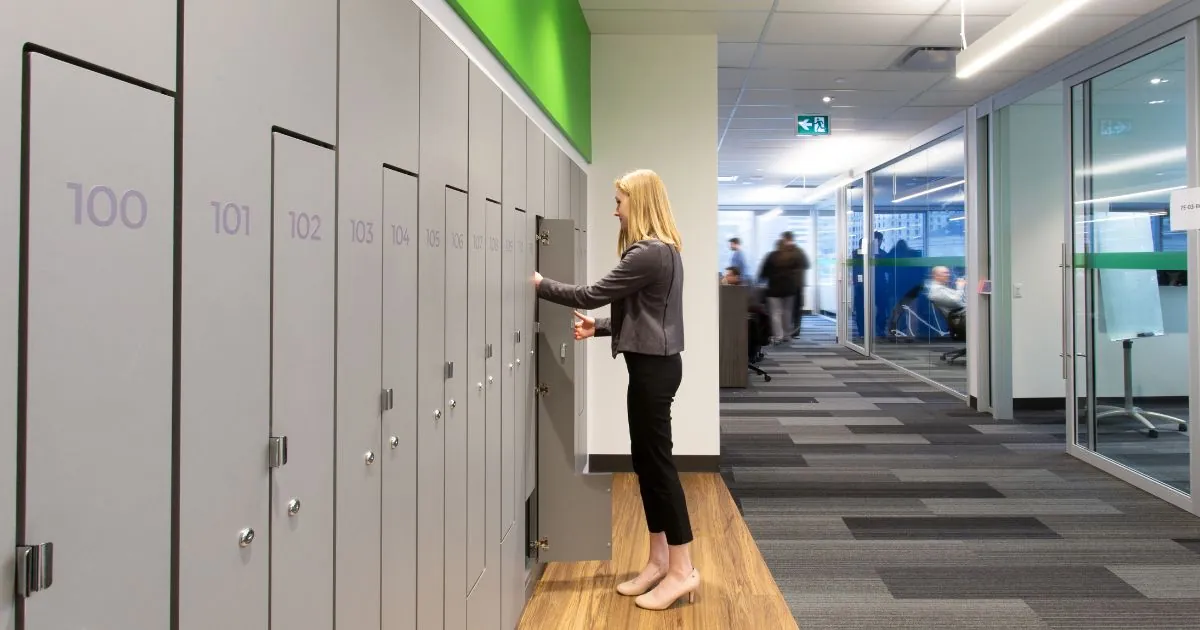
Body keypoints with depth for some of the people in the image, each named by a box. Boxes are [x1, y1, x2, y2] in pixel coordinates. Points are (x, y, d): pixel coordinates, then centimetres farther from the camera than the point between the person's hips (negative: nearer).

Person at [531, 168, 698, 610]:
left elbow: (594, 294, -16)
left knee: (658, 462, -4)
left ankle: (682, 569, 4)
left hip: (654, 367, -10)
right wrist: (600, 328, 10)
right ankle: (659, 560, 21)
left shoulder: (650, 253, -17)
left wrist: (541, 285, -5)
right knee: (646, 461, 12)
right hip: (653, 364, 10)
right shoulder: (660, 250, 15)